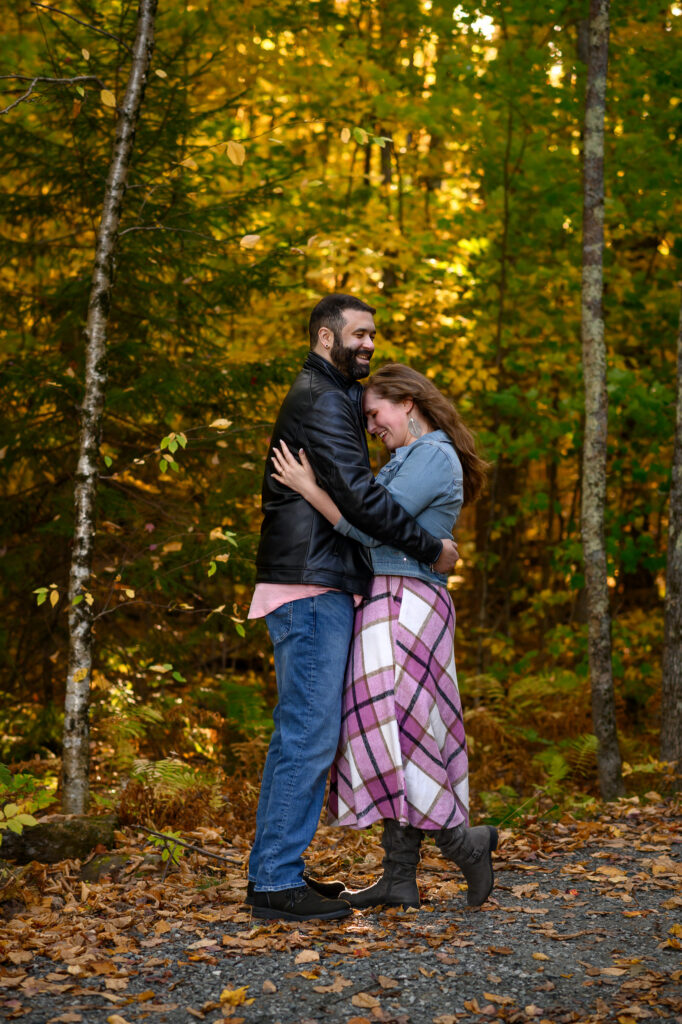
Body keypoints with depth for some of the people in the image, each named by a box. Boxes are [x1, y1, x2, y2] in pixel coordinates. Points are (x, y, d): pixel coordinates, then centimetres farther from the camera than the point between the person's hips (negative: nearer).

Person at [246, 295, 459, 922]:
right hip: (312, 588, -11)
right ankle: (277, 881, -5)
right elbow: (359, 497, -20)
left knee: (299, 734, 12)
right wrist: (431, 549, -13)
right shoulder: (319, 400, -11)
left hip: (320, 590, 11)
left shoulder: (333, 399, 23)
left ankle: (274, 870, 18)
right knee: (309, 734, -10)